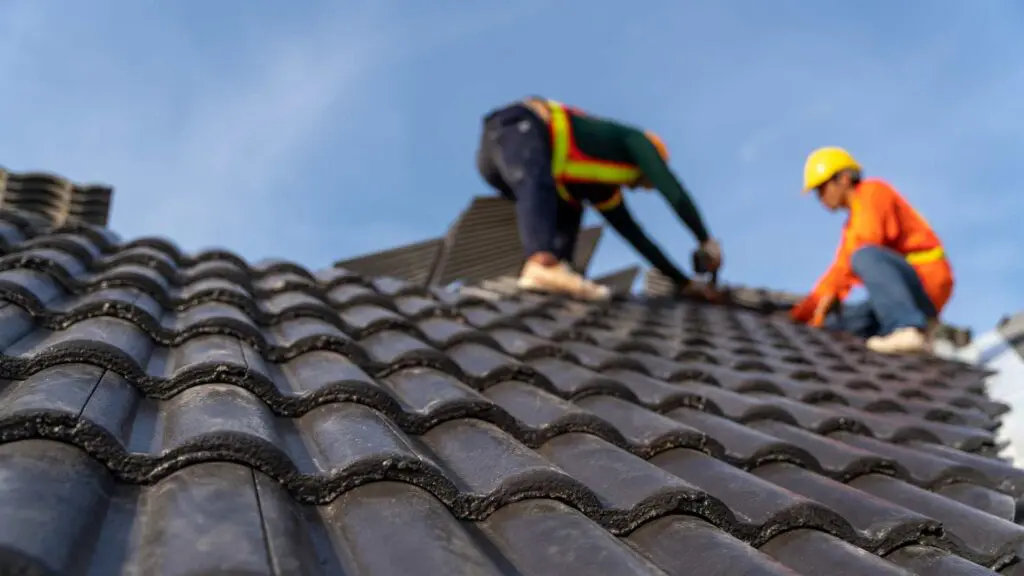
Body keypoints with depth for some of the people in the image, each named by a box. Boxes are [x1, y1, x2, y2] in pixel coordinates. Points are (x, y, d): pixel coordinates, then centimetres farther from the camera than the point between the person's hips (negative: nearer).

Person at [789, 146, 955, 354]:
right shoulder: (854, 225, 24)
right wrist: (800, 314, 14)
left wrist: (832, 291, -16)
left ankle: (909, 328, -43)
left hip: (925, 282, -8)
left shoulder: (872, 191, -1)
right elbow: (842, 268, 21)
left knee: (863, 256, -34)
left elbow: (866, 244, -17)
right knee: (833, 321, -3)